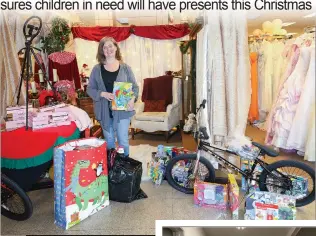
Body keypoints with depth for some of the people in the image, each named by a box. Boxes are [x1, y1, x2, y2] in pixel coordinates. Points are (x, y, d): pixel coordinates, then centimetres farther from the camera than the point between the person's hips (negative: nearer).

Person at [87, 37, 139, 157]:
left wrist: (132, 99, -18)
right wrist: (103, 94, -16)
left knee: (123, 140, 4)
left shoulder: (125, 67, 1)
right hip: (105, 110, 2)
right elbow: (90, 89, 3)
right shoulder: (97, 69, 2)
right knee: (109, 141, 14)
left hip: (122, 110, -1)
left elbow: (135, 87, 3)